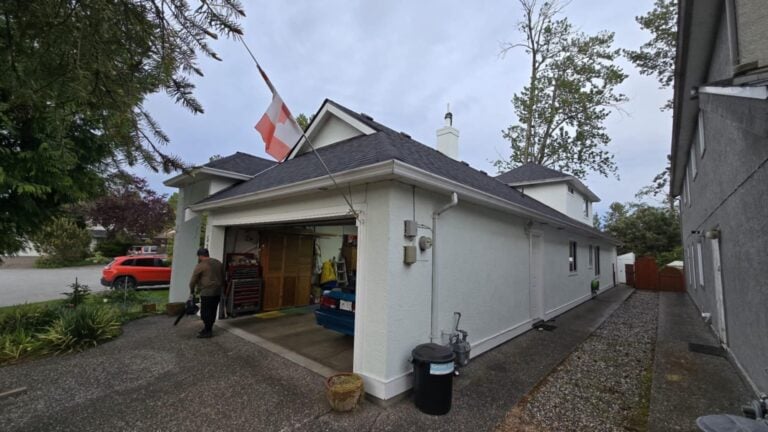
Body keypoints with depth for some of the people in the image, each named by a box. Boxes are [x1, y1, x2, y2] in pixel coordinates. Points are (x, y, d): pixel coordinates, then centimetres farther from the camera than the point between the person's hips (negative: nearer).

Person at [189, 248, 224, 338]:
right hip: (218, 292, 7)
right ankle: (209, 329, 21)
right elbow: (223, 278, 18)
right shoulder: (219, 263, 13)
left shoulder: (200, 265, -8)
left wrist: (192, 291, 9)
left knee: (205, 312, 1)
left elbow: (193, 280, -4)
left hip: (207, 292, -7)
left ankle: (207, 331, 4)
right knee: (213, 311, 13)